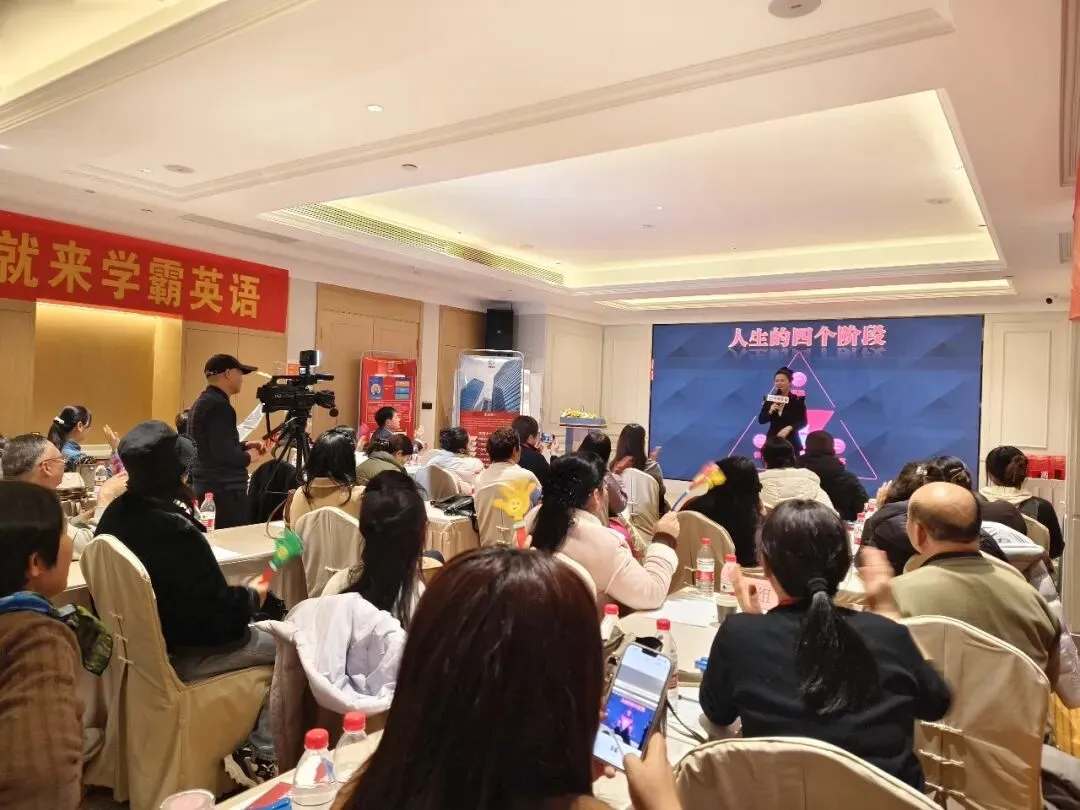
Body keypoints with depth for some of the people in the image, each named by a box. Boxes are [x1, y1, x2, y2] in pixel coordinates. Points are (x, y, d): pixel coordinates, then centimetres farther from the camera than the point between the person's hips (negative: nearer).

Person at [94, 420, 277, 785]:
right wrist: (252, 597, -6)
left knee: (261, 630, 19)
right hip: (180, 652, -9)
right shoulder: (176, 531, -30)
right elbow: (218, 615, -24)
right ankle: (264, 753, 13)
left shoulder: (115, 514, -4)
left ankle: (250, 744, 21)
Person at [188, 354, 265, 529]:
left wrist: (243, 446, 16)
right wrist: (248, 457, -7)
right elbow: (222, 453, -24)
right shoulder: (218, 405, -16)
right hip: (224, 490, -10)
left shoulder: (202, 402, 14)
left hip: (207, 487, 10)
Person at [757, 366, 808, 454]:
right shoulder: (769, 399, 5)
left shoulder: (798, 400, -2)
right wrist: (770, 411, -14)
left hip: (791, 442, -2)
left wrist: (789, 428, -21)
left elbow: (803, 422, -5)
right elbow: (761, 420, 4)